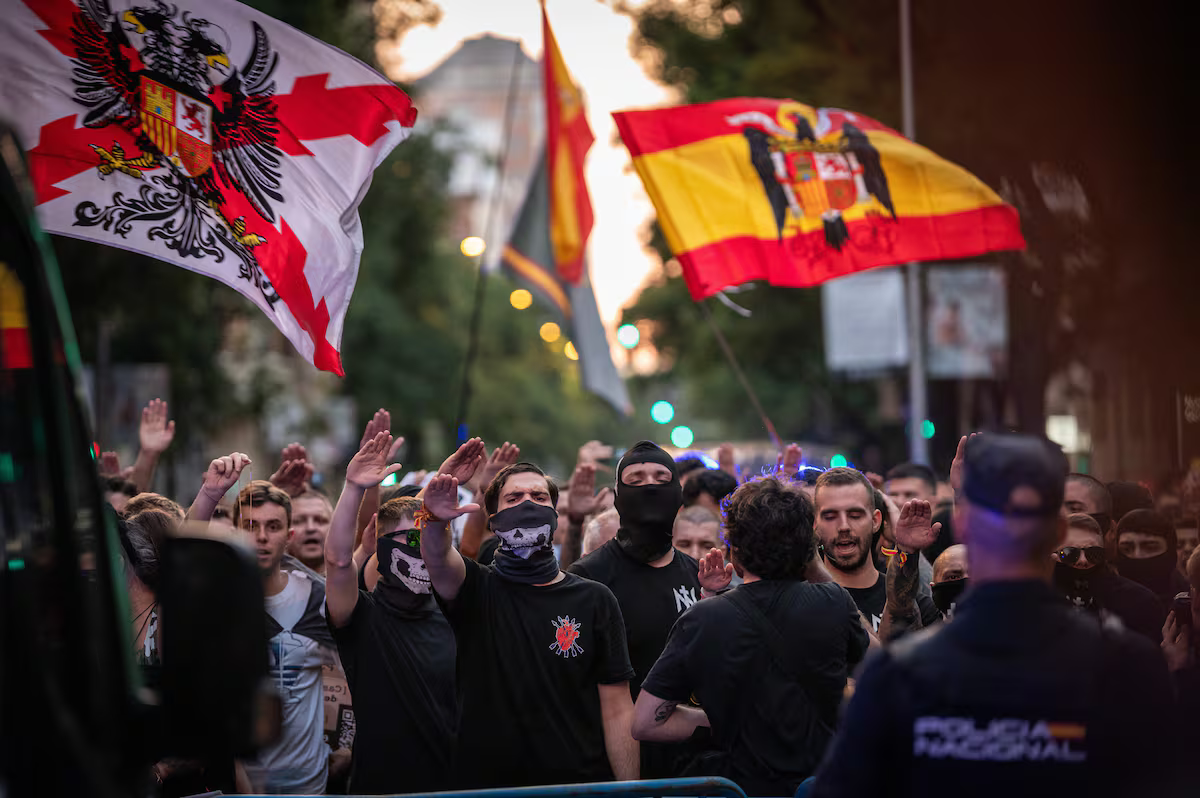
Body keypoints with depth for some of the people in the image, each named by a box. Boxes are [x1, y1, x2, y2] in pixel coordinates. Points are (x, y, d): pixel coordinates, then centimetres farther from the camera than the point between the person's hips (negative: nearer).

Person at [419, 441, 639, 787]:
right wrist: (434, 517, -42)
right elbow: (437, 558, -20)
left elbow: (617, 710, 1)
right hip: (484, 781, 0)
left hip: (580, 782, 1)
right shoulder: (478, 589, 4)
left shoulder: (594, 600, 4)